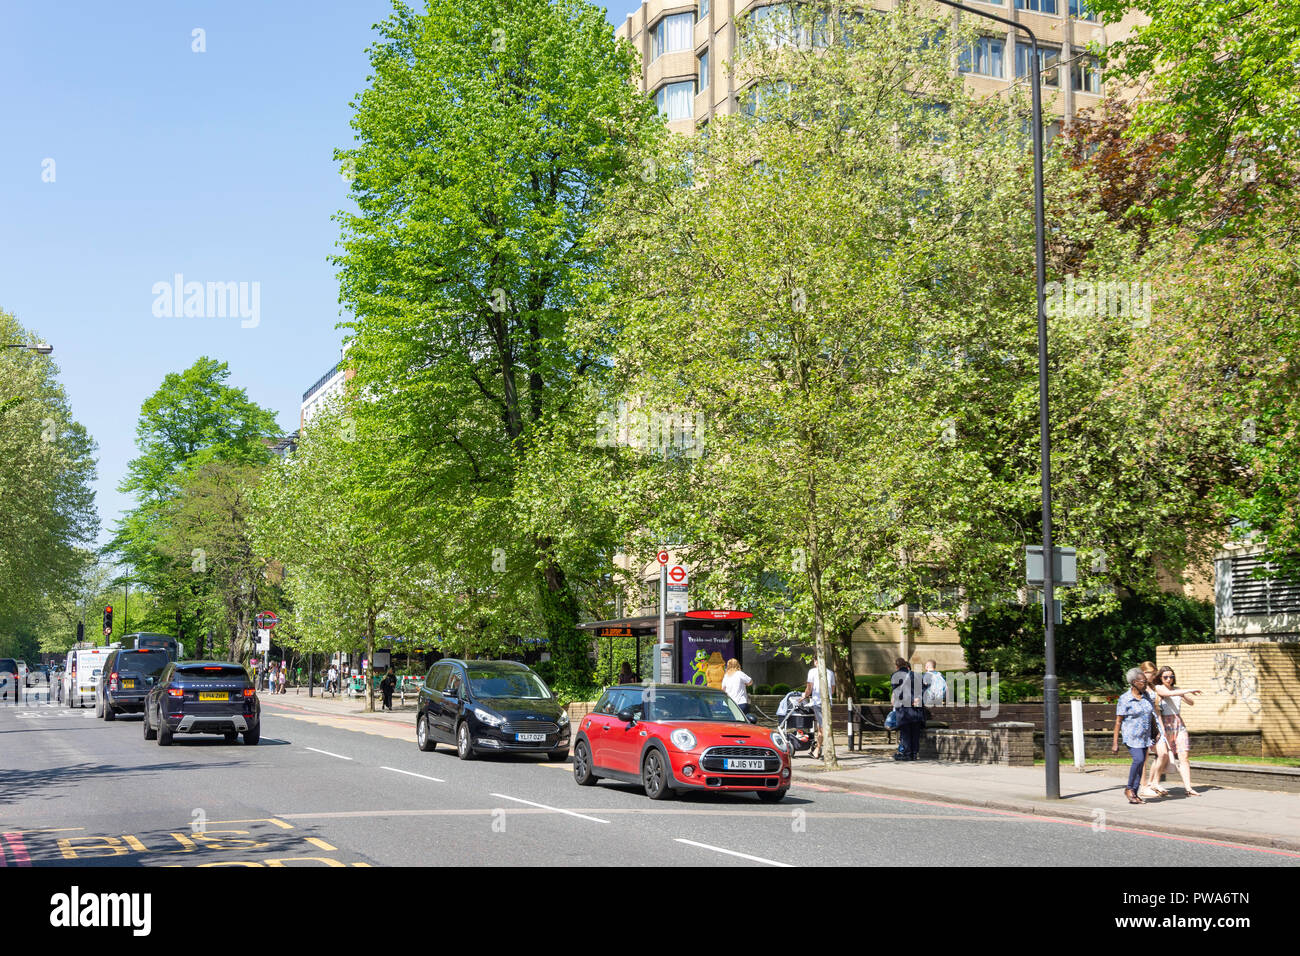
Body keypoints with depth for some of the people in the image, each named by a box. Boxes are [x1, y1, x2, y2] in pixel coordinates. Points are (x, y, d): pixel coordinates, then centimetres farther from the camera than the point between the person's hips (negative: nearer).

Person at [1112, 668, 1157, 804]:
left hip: (1144, 736, 6)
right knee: (1138, 759, -22)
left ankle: (1134, 794, 10)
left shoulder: (1146, 696, 8)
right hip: (1131, 736, -6)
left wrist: (1153, 735, 18)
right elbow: (1118, 721, -8)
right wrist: (1115, 742, -10)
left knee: (1141, 764, 4)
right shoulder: (1125, 699, -9)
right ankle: (1129, 789, -6)